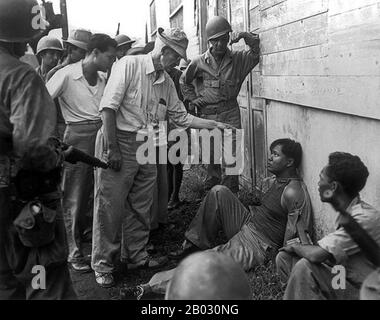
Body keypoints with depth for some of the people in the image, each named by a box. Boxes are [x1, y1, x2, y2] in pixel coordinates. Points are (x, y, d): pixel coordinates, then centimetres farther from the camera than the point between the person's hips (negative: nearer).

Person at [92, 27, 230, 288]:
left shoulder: (167, 82, 12)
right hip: (120, 142, -7)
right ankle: (103, 264, 12)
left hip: (147, 148, 7)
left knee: (141, 207, 13)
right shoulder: (130, 65, -9)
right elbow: (108, 106, -15)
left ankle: (137, 256, 29)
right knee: (110, 205, -1)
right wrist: (112, 148, -19)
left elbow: (181, 117, 18)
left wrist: (213, 125, 13)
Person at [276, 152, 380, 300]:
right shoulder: (347, 212, 5)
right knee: (284, 257, 1)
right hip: (343, 277, 9)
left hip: (359, 290, -9)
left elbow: (316, 254, -30)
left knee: (304, 266, -28)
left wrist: (295, 246, -9)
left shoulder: (364, 219, -26)